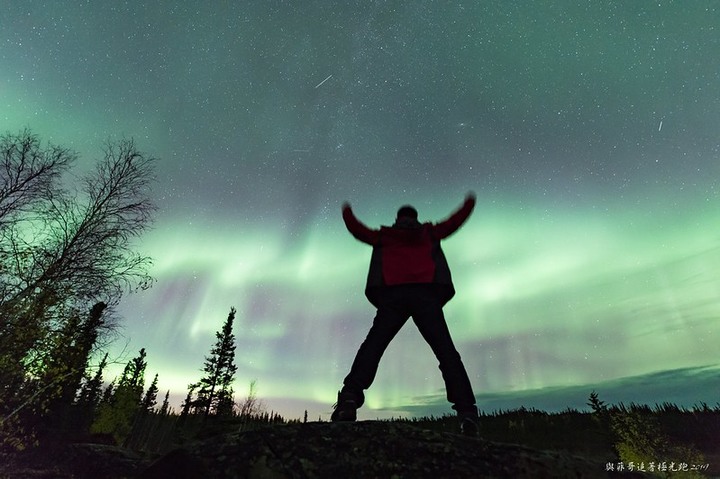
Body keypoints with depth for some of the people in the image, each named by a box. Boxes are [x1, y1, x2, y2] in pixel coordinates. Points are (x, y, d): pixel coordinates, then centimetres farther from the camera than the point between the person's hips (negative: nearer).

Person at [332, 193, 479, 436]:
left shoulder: (383, 236, 26)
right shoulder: (429, 232, 26)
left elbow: (355, 228, 35)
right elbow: (456, 220, 35)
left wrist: (347, 211, 56)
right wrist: (469, 202, 55)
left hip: (392, 294, 0)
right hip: (426, 293, 0)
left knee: (373, 345, -10)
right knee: (446, 350, -3)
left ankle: (350, 398, -29)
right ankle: (466, 411, -15)